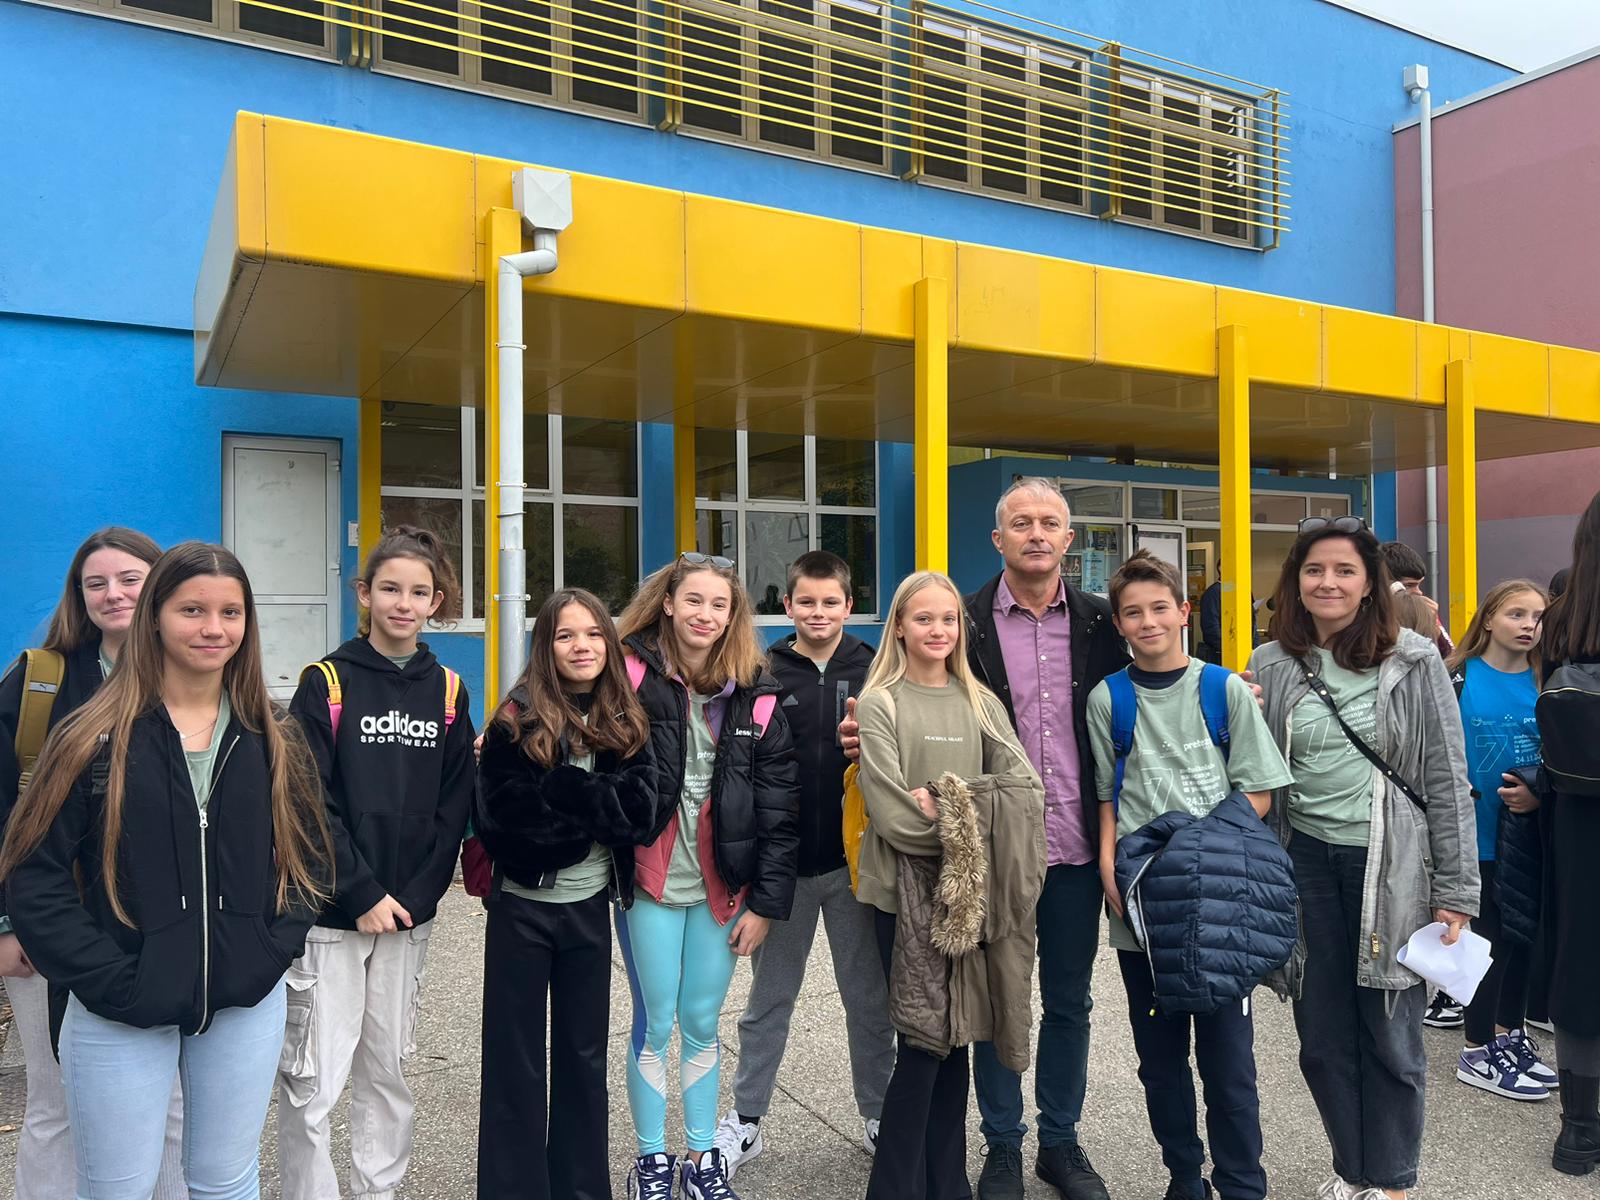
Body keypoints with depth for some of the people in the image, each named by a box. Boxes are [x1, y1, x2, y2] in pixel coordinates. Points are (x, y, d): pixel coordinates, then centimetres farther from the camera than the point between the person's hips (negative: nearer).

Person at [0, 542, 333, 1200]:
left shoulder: (274, 741, 2)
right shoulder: (94, 738, -7)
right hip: (120, 1014, -2)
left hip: (245, 1004, 3)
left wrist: (272, 950, -4)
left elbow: (310, 856, 9)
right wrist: (110, 979, -14)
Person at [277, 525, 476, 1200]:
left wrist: (416, 897, -5)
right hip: (329, 914, -3)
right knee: (312, 1081, -1)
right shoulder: (327, 683, -5)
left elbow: (453, 805, 4)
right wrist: (362, 895, -13)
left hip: (408, 913, 3)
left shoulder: (447, 690, 6)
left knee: (387, 1067, 14)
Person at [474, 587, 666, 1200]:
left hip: (590, 906, 4)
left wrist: (562, 797, -19)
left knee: (584, 1054, 16)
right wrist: (597, 811, -15)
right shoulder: (517, 721, -9)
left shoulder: (626, 724, 1)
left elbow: (643, 813, -10)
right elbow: (504, 816, -18)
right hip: (523, 907, -3)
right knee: (515, 1057, 9)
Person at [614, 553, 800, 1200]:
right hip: (650, 882, -2)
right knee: (655, 1025, 8)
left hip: (721, 887, 2)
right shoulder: (632, 675, -8)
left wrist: (766, 901, -2)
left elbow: (778, 806, -1)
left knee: (703, 1025, 14)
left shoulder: (756, 696, -1)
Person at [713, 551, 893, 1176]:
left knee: (869, 995, 13)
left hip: (854, 863, 0)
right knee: (769, 996, 14)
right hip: (782, 862, 0)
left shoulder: (874, 672, 1)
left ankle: (879, 1114, 32)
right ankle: (745, 1118, 30)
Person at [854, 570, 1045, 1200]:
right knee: (924, 1037, -2)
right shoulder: (880, 705, -4)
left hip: (970, 889, 4)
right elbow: (889, 809, -13)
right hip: (906, 888, -4)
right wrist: (961, 828, -12)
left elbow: (1025, 787, -1)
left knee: (955, 1033, 12)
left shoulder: (980, 702, 10)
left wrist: (958, 807, -15)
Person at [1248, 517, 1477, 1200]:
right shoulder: (1270, 668, 2)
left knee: (1390, 1035, 8)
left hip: (1392, 866, -2)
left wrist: (1456, 890, -4)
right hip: (1307, 863, 3)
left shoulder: (1415, 663, -4)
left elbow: (1448, 782, -3)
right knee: (1323, 1035, 12)